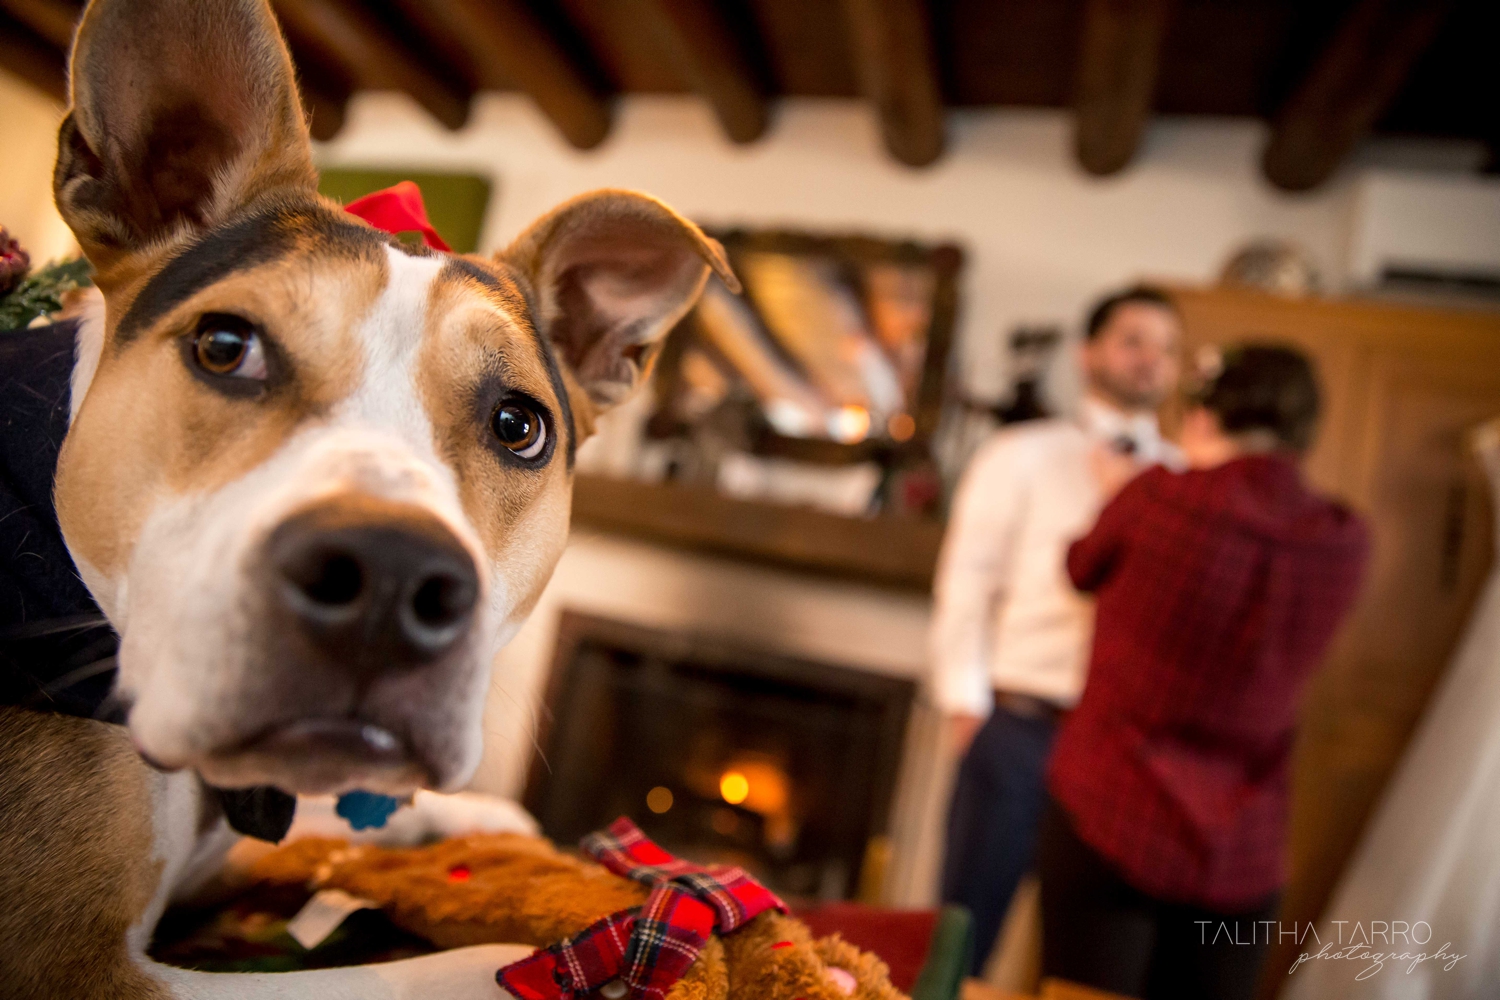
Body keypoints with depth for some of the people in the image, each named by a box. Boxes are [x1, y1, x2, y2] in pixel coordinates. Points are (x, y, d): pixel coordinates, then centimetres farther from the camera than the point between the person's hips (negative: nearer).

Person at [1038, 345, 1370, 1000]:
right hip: (1242, 856, 4)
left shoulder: (1160, 496, -14)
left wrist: (1118, 492, 24)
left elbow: (1084, 569, 5)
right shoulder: (1345, 545, -2)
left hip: (1108, 823, -4)